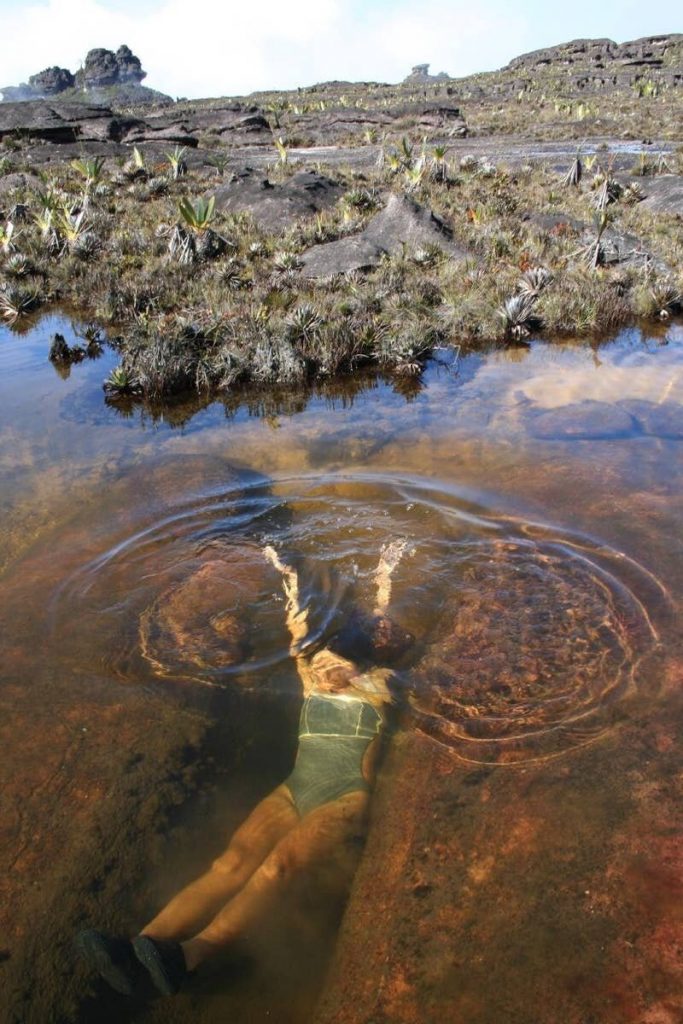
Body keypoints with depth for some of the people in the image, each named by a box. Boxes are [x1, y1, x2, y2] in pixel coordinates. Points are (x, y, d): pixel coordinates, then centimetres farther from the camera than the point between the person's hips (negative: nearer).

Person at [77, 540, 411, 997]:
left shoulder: (375, 689, 14)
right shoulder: (314, 690, 23)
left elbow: (383, 633, 14)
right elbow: (299, 634, 25)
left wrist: (385, 576, 17)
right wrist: (290, 578, 28)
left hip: (348, 799, -4)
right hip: (296, 792, 4)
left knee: (278, 864, -32)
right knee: (233, 862, -22)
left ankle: (186, 955, -50)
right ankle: (137, 949, -40)